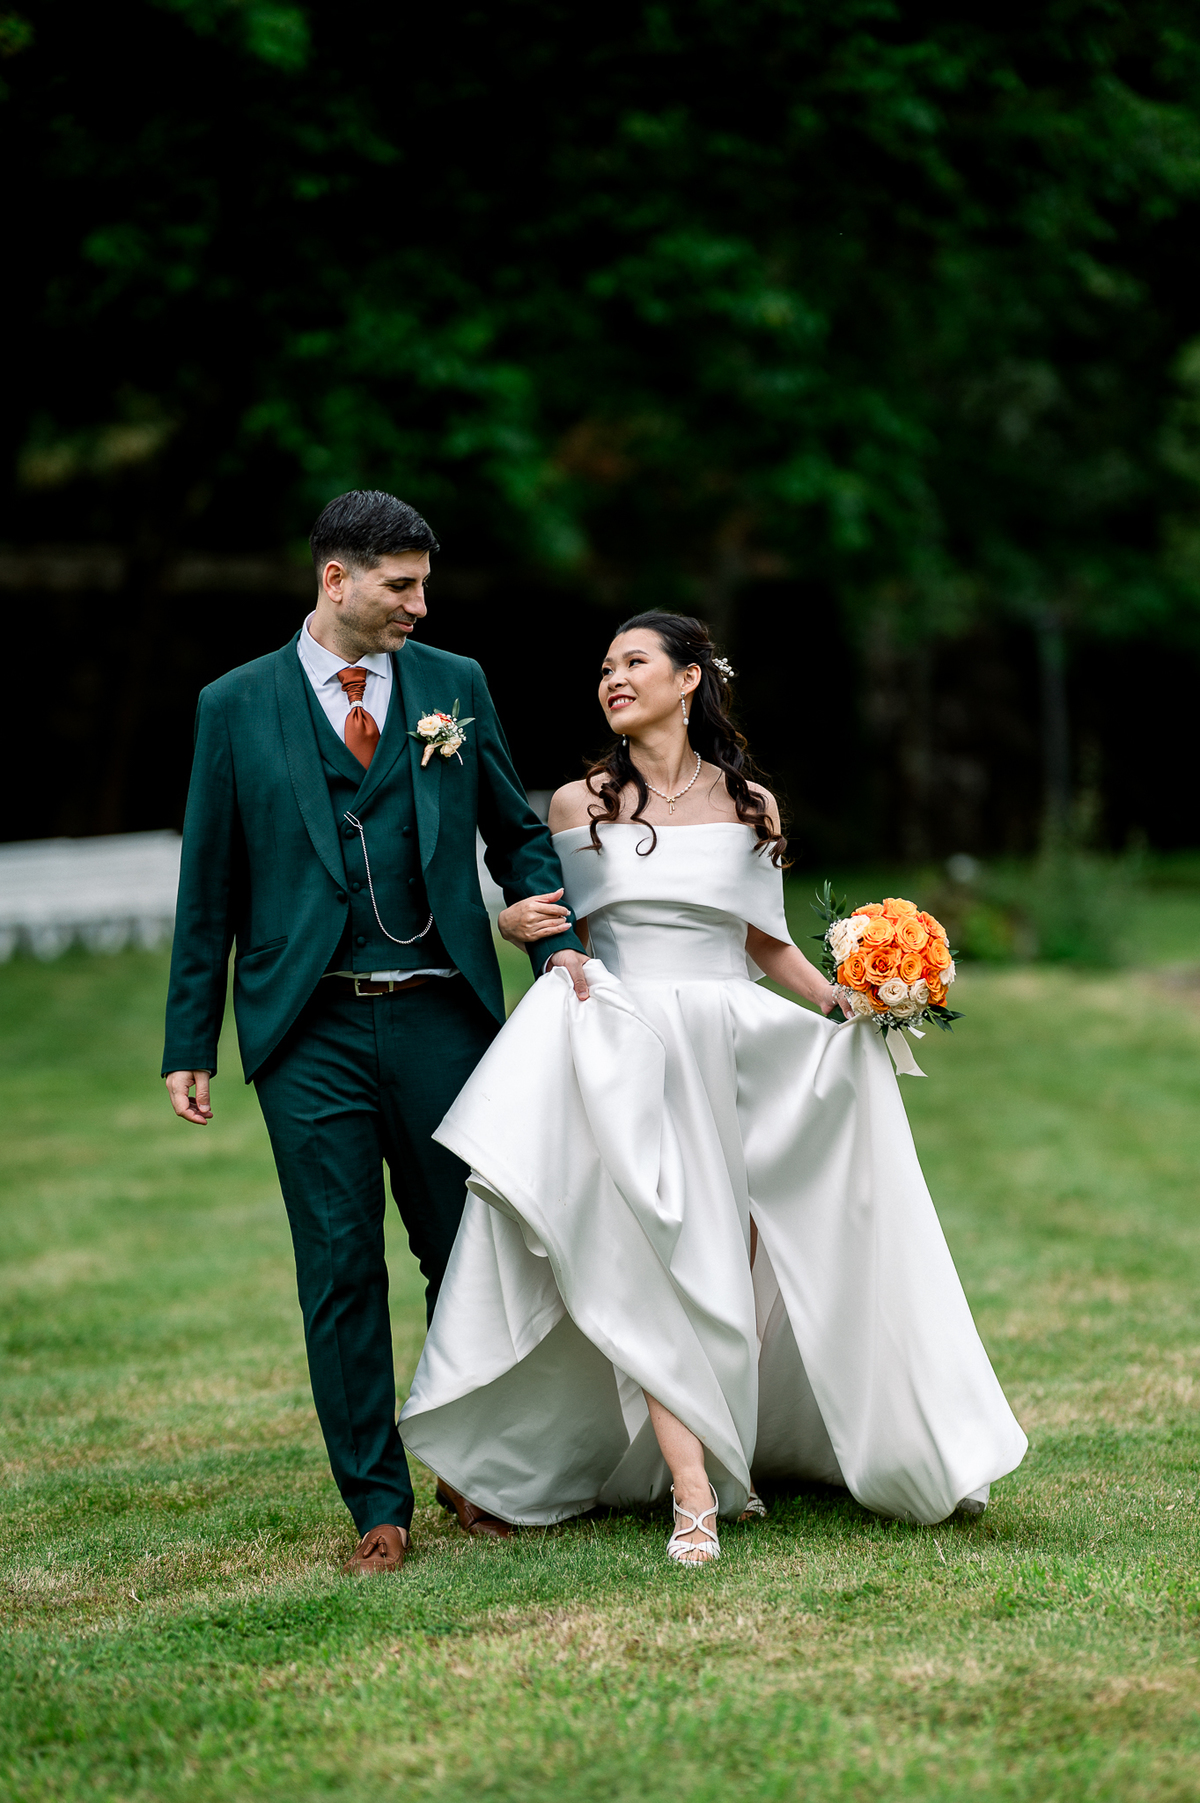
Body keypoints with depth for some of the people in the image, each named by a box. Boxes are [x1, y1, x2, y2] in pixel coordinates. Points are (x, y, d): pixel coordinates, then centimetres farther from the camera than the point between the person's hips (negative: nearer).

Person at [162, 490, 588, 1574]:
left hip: (441, 1016, 2)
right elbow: (209, 886, 6)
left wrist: (560, 943, -1)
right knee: (341, 1271, 1)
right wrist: (190, 1045, 4)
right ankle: (377, 1505, 9)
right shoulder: (237, 707, 4)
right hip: (309, 1034, -2)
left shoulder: (454, 686, 9)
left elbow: (516, 832, 15)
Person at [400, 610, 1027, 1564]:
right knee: (655, 1262, -12)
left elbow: (763, 940, 16)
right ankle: (693, 1493, -15)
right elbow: (555, 922, 13)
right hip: (627, 1049, -2)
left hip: (733, 1050, 2)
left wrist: (840, 997, 1)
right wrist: (521, 924, -9)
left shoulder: (750, 805, 8)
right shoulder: (579, 803, 6)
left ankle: (738, 1450, 22)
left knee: (741, 1259, 1)